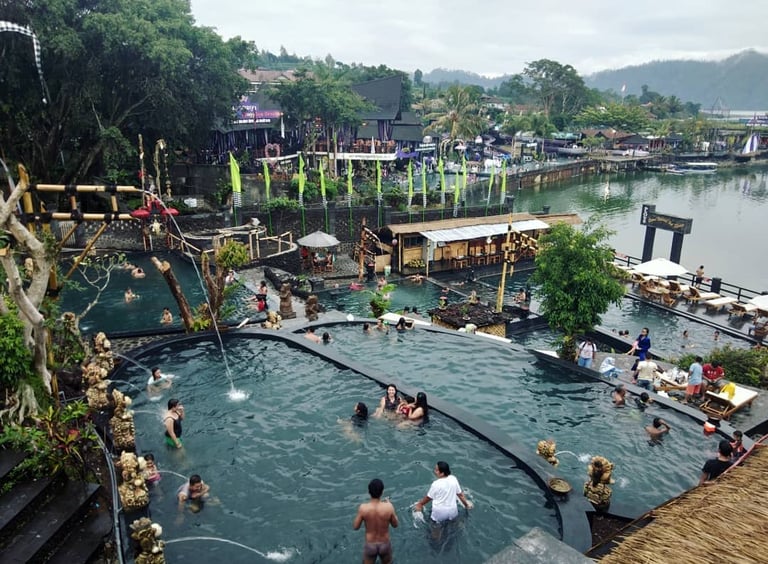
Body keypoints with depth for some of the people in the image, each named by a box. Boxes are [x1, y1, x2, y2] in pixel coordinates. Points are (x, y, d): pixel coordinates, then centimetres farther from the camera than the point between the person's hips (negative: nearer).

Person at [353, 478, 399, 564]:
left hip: (370, 545, 0)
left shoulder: (363, 508, -23)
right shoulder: (388, 507, -23)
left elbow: (355, 527, -9)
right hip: (385, 544, 0)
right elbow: (395, 525, -5)